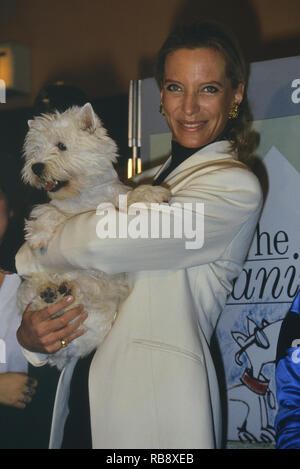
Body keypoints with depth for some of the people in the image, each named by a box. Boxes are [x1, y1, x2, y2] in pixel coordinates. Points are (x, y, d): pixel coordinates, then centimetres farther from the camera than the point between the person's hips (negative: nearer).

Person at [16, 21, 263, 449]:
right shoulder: (150, 181, 18)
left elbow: (102, 242, -17)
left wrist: (23, 259, -1)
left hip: (156, 398, -7)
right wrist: (31, 336, -7)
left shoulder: (235, 186, -9)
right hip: (84, 396, 7)